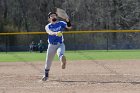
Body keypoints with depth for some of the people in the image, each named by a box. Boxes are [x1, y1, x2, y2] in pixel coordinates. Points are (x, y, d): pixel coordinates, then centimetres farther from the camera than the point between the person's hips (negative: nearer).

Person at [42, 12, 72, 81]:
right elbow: (49, 32, -23)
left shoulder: (61, 23, 4)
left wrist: (67, 21, -33)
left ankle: (63, 61, -65)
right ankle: (46, 75, 29)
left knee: (60, 53, -35)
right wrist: (56, 33, -45)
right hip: (51, 45, 1)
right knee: (48, 61, 10)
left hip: (60, 44, -1)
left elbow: (69, 27, -13)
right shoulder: (48, 26, 1)